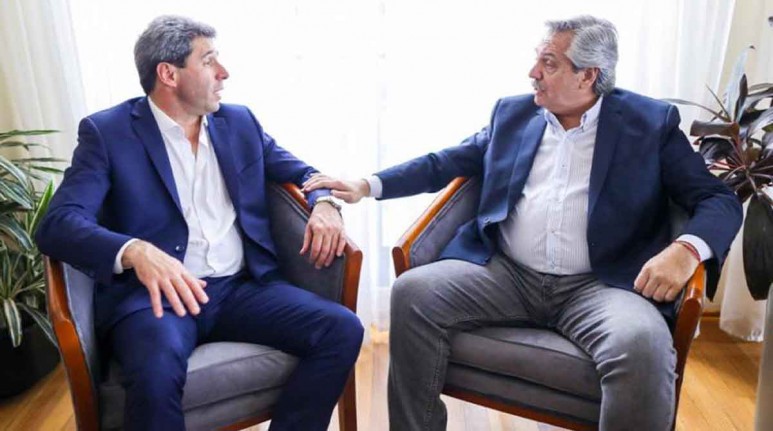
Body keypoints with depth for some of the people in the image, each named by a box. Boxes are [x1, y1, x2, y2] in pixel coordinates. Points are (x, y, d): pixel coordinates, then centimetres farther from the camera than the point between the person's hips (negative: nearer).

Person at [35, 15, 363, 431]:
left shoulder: (240, 122, 14)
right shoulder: (107, 131, 0)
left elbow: (300, 170, 22)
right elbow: (58, 223, -10)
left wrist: (324, 202, -3)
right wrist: (135, 251, -32)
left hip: (242, 287, 4)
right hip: (154, 293, -4)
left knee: (343, 329, -19)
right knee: (156, 372, -36)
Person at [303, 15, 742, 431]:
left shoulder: (651, 122, 5)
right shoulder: (513, 113, 14)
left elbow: (719, 200, 1)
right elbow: (445, 163, 21)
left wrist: (685, 249, -22)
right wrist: (368, 185, 9)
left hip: (597, 285, -3)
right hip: (506, 273, 3)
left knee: (641, 346, -34)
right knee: (412, 292, -19)